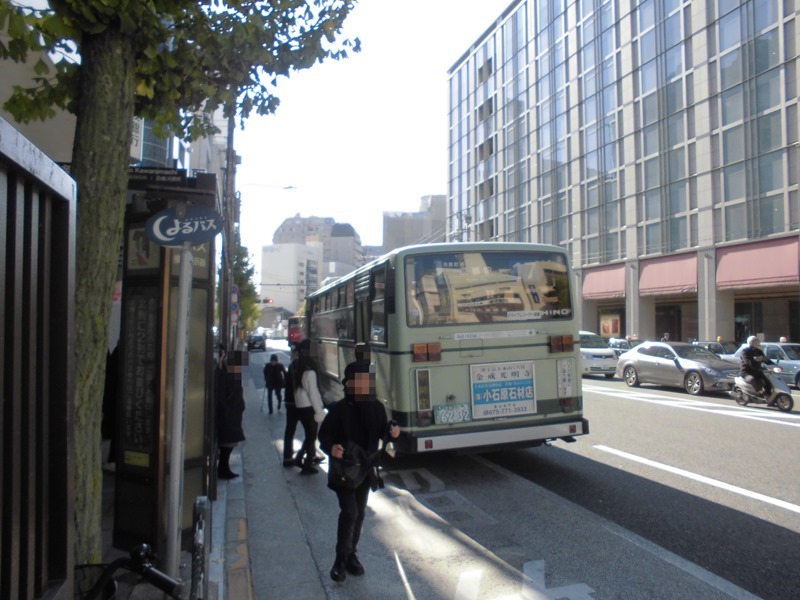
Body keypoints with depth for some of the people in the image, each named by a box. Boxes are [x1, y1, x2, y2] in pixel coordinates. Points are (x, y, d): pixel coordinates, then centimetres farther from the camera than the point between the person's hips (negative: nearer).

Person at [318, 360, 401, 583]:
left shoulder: (376, 407, -4)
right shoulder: (339, 409, -16)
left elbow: (382, 431, 9)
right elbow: (324, 434, -9)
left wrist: (392, 431, -13)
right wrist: (331, 448, -28)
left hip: (366, 468, 5)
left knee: (360, 513, 15)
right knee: (349, 513, -9)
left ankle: (351, 554, 33)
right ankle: (341, 558, 11)